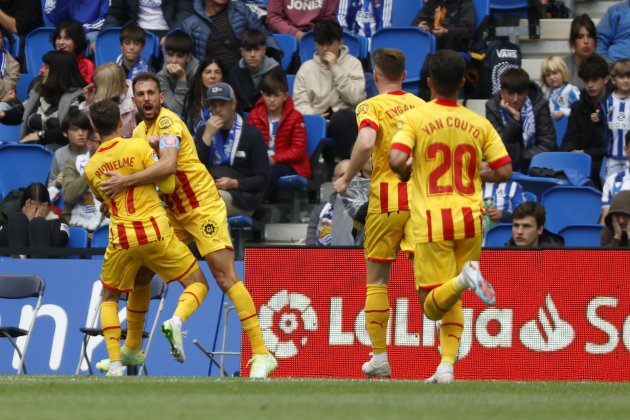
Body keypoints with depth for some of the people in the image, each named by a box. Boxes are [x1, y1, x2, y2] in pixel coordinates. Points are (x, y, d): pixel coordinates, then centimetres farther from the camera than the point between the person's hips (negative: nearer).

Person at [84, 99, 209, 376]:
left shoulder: (90, 169, 7)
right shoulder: (139, 147, -4)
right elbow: (168, 186, -2)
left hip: (121, 239, 2)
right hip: (156, 233, -2)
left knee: (109, 298, 23)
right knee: (197, 283, 12)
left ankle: (115, 362, 6)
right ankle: (177, 320, -20)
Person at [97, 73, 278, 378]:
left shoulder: (168, 122, -18)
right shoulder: (140, 131, 9)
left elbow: (168, 165, -34)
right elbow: (142, 172, 16)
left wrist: (125, 182, -32)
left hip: (203, 208, -9)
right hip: (175, 212, 9)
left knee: (225, 276, -15)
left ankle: (261, 355, -17)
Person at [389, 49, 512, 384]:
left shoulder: (414, 118, -4)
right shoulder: (480, 124, 5)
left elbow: (396, 159, -18)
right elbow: (504, 171, 3)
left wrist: (405, 172, 5)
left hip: (431, 221, -3)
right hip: (470, 219, 4)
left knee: (432, 305, 0)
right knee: (452, 301, 17)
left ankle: (464, 279, -29)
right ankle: (446, 366, 4)